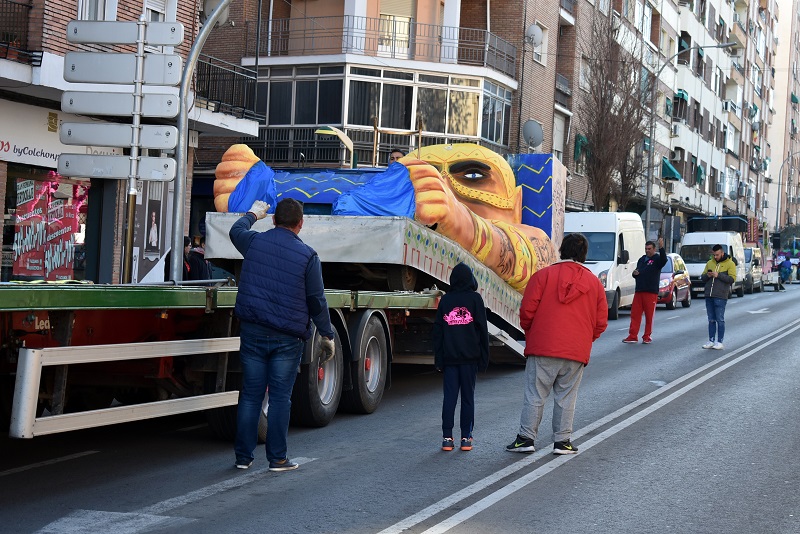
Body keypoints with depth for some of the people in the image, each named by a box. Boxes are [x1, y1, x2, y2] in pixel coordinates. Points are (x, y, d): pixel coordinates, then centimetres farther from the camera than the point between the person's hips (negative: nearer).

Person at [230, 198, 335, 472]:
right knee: (280, 397, 3)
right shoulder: (308, 255, -6)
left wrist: (253, 213, 46)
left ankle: (243, 456, 14)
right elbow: (317, 301, -2)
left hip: (252, 332, 3)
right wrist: (327, 336, 8)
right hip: (288, 337, -3)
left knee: (250, 394, 8)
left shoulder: (254, 242, 2)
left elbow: (236, 231, 28)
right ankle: (277, 458, 7)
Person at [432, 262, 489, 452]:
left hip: (449, 357, 2)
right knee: (468, 397, 4)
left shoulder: (445, 300, 6)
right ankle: (466, 438, 4)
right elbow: (483, 329, -1)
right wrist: (484, 356, 4)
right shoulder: (475, 299, 0)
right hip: (470, 357, -1)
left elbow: (438, 330, 7)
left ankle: (447, 438, 0)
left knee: (449, 396, 3)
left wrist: (438, 358, 10)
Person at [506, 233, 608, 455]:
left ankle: (526, 438, 4)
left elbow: (527, 311, -4)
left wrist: (530, 334, 14)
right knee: (566, 397, 10)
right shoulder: (594, 282, 8)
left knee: (535, 394, 4)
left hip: (542, 348, -2)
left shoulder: (543, 275, -1)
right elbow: (601, 323, 8)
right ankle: (562, 441, 11)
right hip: (577, 353, 2)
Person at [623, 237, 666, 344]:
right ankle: (632, 336, 5)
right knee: (635, 314, 3)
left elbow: (663, 260, -25)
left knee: (649, 315, 0)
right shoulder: (641, 259, 19)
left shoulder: (657, 259, -1)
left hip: (651, 292, -6)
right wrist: (634, 273, 4)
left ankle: (647, 337, 8)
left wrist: (661, 248, -36)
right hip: (638, 291, 6)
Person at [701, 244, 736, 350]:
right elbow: (702, 278, 17)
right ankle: (711, 341, 14)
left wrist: (718, 275, -16)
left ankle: (720, 342, 2)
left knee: (720, 320, -3)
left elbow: (732, 279, -9)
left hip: (720, 297, -5)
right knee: (711, 320, 9)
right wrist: (707, 275, -5)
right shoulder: (710, 263, 16)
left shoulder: (729, 264, 1)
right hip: (709, 296, 5)